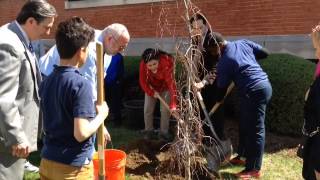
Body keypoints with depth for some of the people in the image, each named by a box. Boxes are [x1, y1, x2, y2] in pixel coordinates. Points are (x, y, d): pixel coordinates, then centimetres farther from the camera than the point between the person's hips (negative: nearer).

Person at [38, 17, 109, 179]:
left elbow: (50, 124, 11)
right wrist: (101, 115, -8)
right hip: (73, 167, -6)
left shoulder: (46, 82, 2)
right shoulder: (80, 83, -20)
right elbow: (81, 134, -24)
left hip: (47, 162, 6)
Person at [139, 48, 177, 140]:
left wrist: (173, 105, -48)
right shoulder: (143, 64, -31)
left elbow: (171, 84, -44)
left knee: (165, 110, -7)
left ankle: (164, 132, 11)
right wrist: (152, 92, -23)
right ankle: (148, 130, 23)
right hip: (151, 87, 3)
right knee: (147, 109, 3)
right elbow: (142, 81, -15)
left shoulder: (166, 64, -41)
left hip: (165, 87, -2)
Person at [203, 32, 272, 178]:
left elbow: (222, 87, -1)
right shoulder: (243, 43, 8)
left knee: (255, 129, -3)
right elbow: (265, 53, 14)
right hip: (264, 85, 9)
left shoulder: (224, 62, -10)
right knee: (245, 124, 20)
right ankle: (243, 155, 35)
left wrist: (217, 100, 17)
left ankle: (254, 169, 5)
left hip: (254, 91, -9)